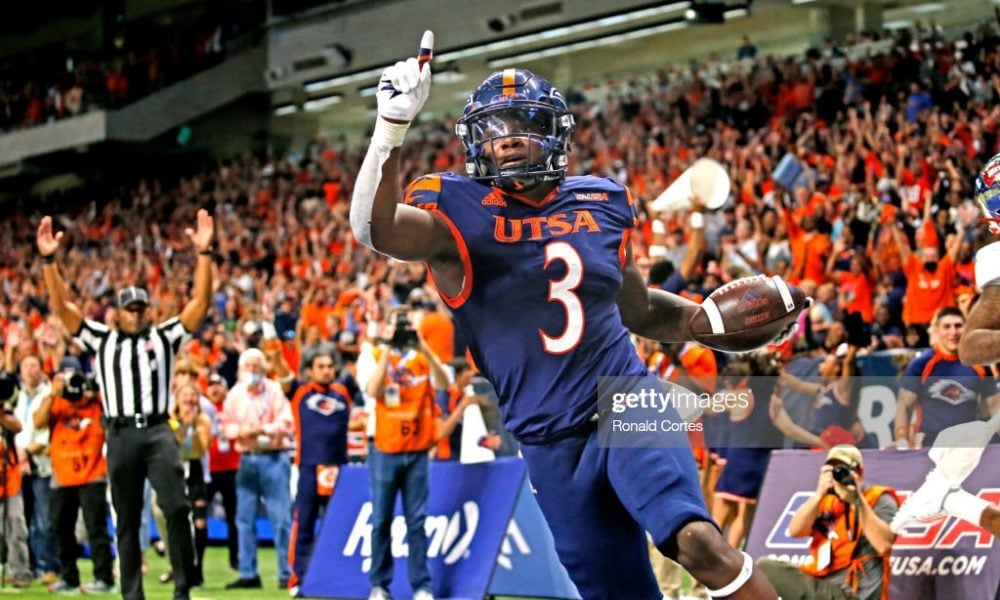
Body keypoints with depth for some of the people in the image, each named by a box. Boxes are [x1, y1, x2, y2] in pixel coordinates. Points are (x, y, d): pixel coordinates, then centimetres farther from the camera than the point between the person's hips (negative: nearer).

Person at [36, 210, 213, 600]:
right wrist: (49, 259, -1)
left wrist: (204, 253, -5)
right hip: (120, 434, 1)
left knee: (176, 507, -16)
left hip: (157, 432, -1)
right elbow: (61, 307, 9)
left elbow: (200, 303, 6)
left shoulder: (163, 337, 14)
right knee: (127, 521, 6)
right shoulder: (102, 340, 16)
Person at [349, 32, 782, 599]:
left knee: (698, 540, -26)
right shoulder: (457, 212, -4)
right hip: (549, 442, -1)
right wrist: (393, 125, -35)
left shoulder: (601, 202, 9)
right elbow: (374, 228, -25)